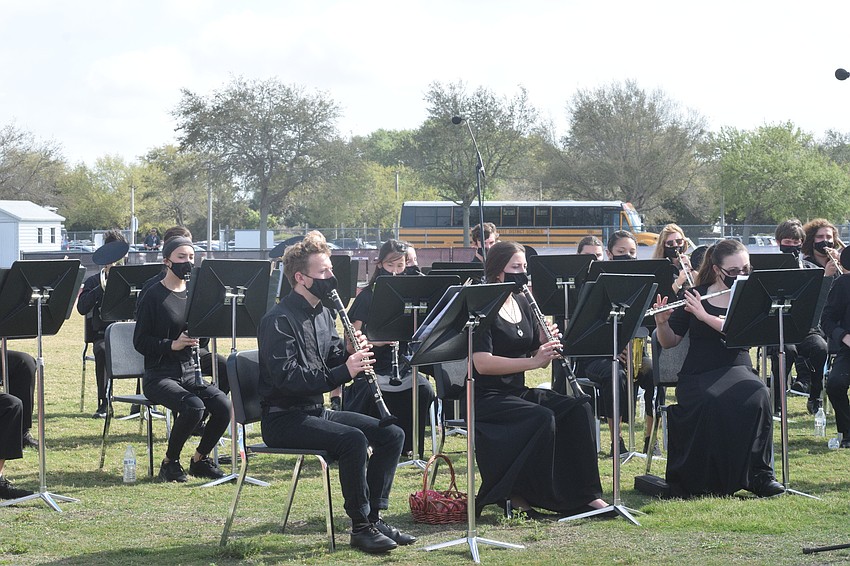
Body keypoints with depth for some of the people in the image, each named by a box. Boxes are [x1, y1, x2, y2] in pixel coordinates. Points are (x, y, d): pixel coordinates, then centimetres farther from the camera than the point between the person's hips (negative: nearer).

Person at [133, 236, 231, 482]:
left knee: (223, 406, -20)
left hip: (189, 372, 5)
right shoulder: (153, 296, -5)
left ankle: (200, 459, 3)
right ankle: (170, 462, -9)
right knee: (193, 406, -32)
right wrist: (172, 344, -22)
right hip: (159, 376, -5)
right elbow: (140, 342, -7)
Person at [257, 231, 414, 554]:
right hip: (283, 419, -9)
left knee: (392, 435, -3)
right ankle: (360, 527, -19)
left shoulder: (322, 313, 13)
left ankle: (373, 516, 2)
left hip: (316, 411, 9)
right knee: (352, 439, -31)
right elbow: (288, 378, -25)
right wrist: (343, 372, -29)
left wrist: (353, 354, -7)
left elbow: (333, 362, 17)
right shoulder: (279, 320, -16)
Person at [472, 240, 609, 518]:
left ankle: (586, 494, -12)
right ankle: (517, 495, -15)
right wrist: (533, 361, -29)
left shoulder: (522, 303, 13)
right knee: (542, 418, -31)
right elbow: (481, 363, -23)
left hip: (518, 392, 7)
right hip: (486, 398, -7)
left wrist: (548, 345, -10)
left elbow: (539, 356, 14)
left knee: (578, 409, -13)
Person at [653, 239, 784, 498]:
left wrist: (704, 316, -20)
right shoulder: (695, 296, 7)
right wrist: (661, 322, -13)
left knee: (757, 396, -33)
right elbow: (669, 342, 8)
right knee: (713, 403, -36)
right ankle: (702, 480, -21)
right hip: (697, 376, -1)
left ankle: (759, 473, -22)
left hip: (736, 370, 1)